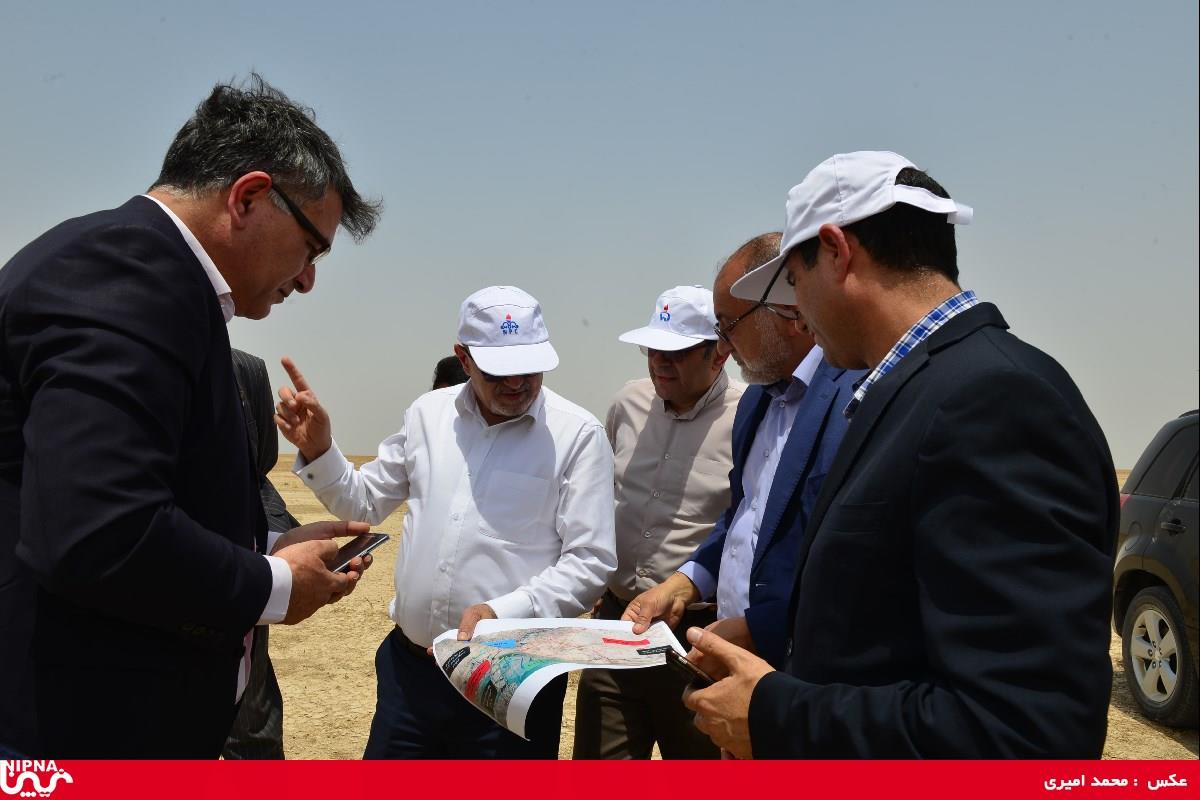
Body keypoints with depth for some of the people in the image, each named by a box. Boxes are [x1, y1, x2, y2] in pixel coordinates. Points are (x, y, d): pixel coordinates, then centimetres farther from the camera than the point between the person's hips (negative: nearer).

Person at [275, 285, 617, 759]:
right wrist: (318, 451, -3)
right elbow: (364, 503, 15)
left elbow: (589, 562, -10)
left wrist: (503, 612, -23)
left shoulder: (578, 433, -8)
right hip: (408, 665, 4)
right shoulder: (428, 413, 6)